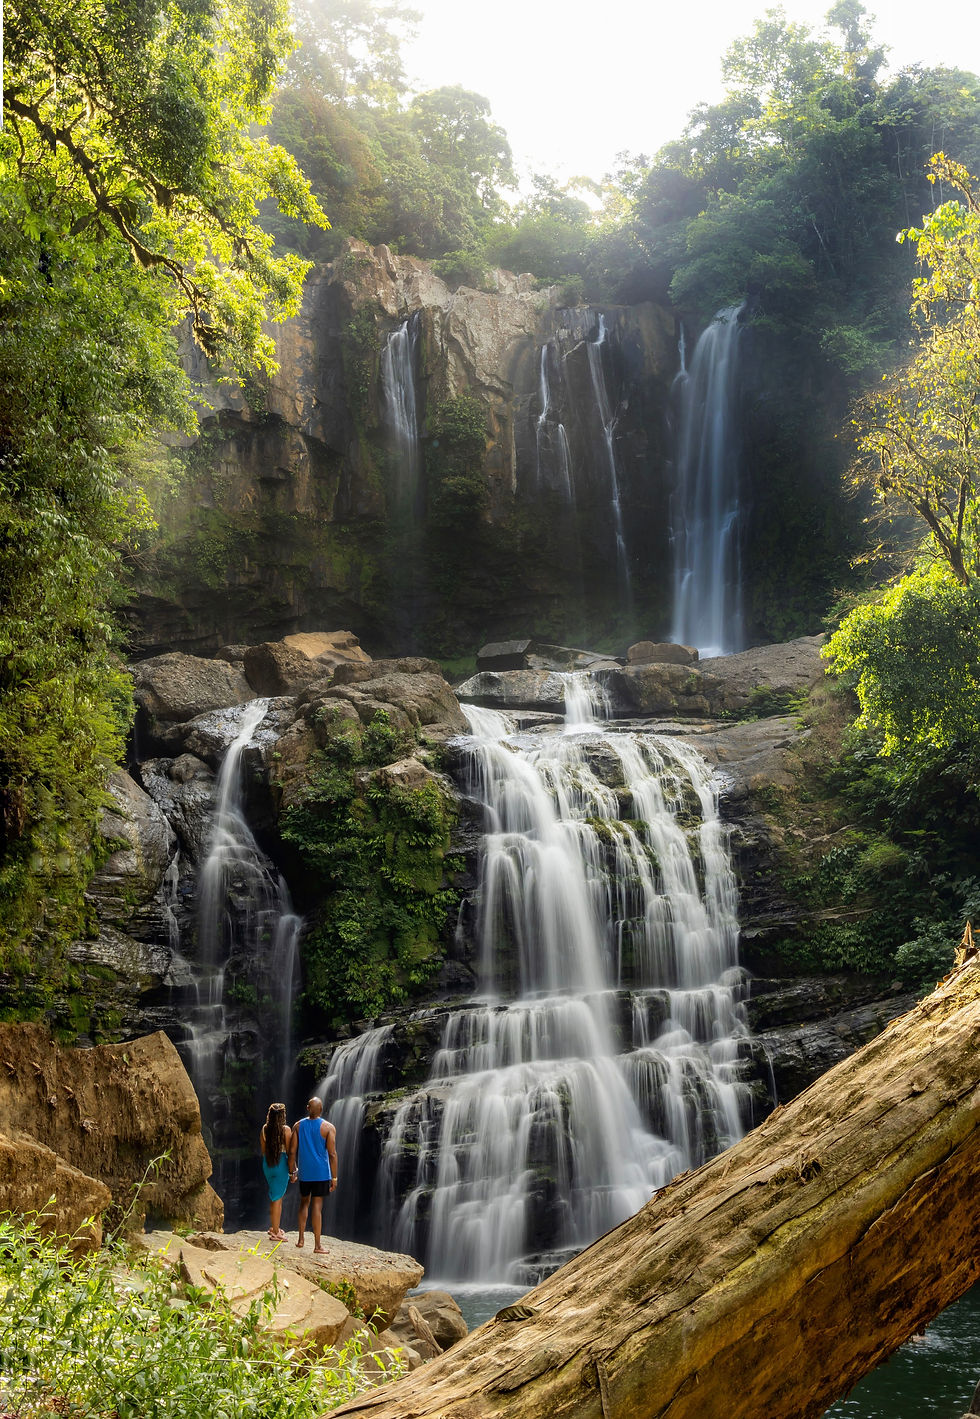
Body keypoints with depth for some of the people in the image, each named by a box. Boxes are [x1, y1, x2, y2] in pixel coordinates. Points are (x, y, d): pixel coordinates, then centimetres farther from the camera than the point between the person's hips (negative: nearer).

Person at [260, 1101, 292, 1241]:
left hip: (267, 1164, 5)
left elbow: (262, 1149, 8)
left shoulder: (265, 1129, 1)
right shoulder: (286, 1130, -12)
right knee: (278, 1197, 1)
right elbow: (289, 1151, -9)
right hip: (281, 1163, -5)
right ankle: (275, 1232, 5)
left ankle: (273, 1227, 29)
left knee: (274, 1196, 20)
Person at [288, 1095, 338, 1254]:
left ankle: (301, 1239, 21)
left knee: (304, 1203, 20)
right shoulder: (328, 1128, -9)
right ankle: (317, 1245, 3)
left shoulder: (298, 1125, 0)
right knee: (317, 1206, -1)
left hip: (304, 1172, 3)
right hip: (321, 1173, -3)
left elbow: (292, 1151, 0)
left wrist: (292, 1171, 11)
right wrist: (334, 1177, -5)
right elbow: (332, 1154, -11)